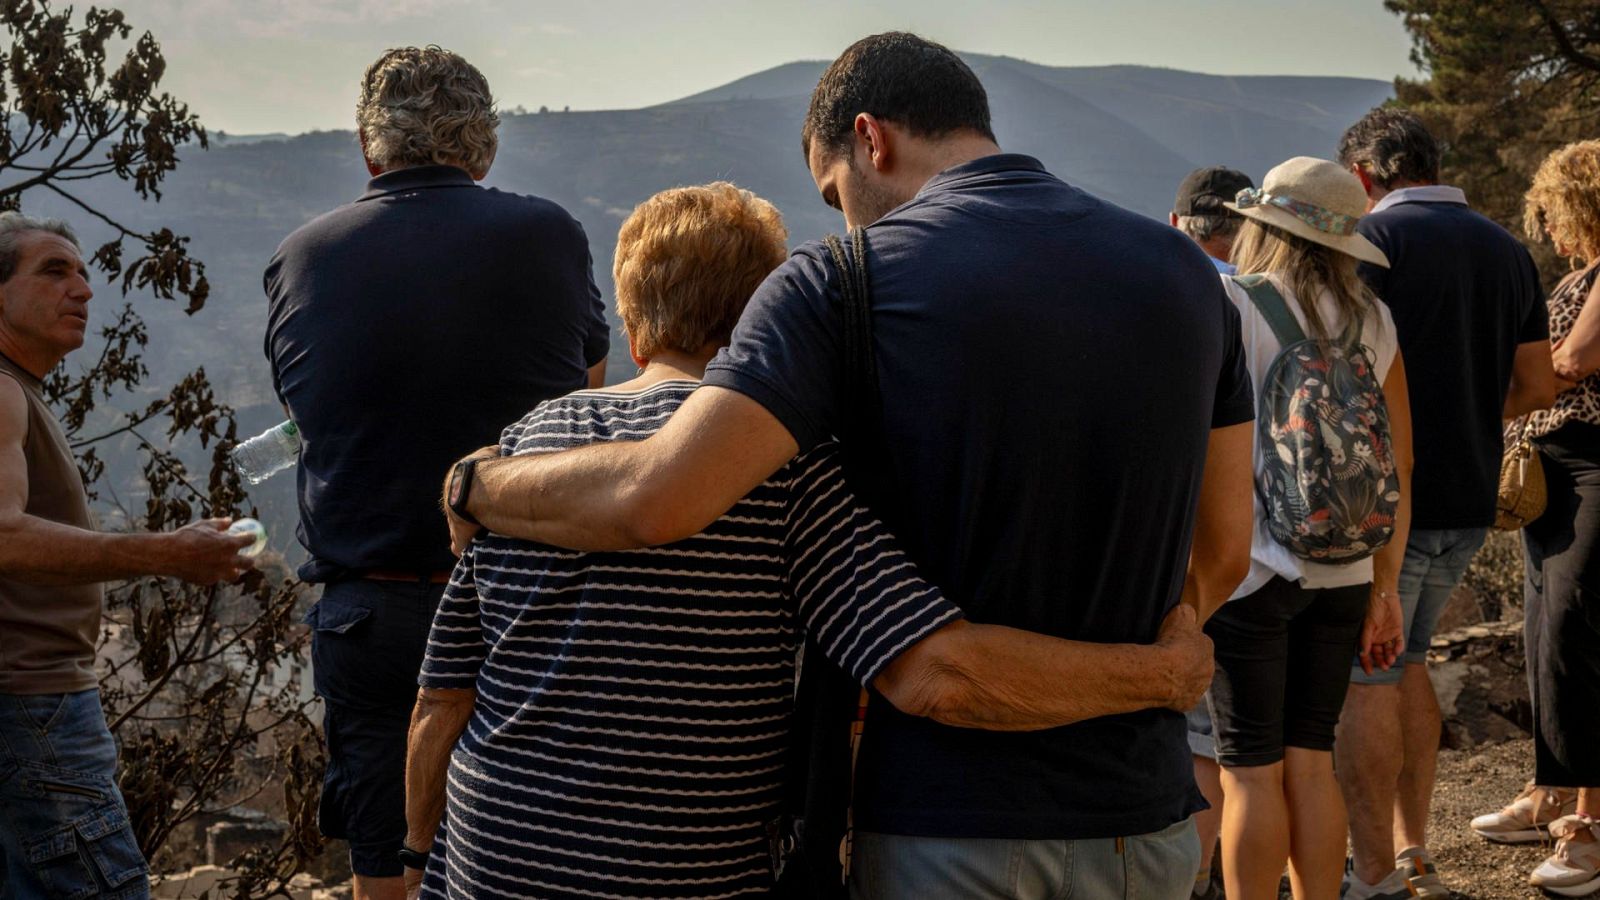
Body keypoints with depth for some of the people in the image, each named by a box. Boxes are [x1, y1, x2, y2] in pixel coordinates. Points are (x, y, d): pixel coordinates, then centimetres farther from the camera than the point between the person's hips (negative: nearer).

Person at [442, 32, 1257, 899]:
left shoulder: (848, 277, -11)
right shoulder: (1182, 269, 4)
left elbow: (652, 499, -22)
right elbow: (1221, 554, 9)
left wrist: (474, 484, -3)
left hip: (946, 826, -4)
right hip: (1142, 825, 4)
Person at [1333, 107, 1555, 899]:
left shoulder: (1374, 237, -10)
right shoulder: (1507, 248, 11)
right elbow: (1538, 387, 13)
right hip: (1470, 501, 7)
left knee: (1368, 680, 0)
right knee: (1406, 660, 20)